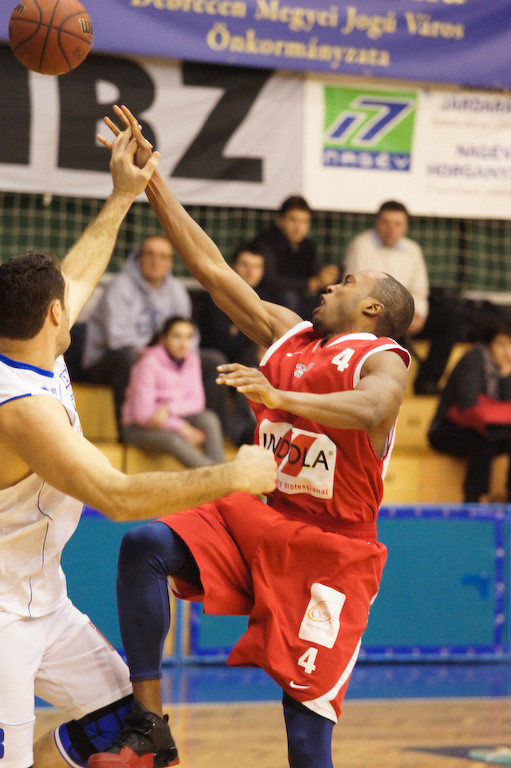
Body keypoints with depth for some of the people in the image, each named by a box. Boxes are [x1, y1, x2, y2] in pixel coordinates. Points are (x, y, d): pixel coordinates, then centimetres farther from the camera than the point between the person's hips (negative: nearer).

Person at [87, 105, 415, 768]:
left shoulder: (381, 361, -7)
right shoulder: (285, 334, 13)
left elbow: (372, 408, -31)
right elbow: (210, 266, 14)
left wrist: (278, 398, -44)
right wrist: (150, 177, 11)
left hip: (330, 550, -6)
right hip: (260, 517, 6)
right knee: (144, 546, -19)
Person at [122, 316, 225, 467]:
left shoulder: (191, 360, 3)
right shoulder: (149, 364, -16)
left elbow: (197, 402, -1)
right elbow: (142, 414, -19)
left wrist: (168, 409, -22)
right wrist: (181, 428, -24)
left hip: (170, 420, 6)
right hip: (140, 428, -6)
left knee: (209, 418, -23)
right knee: (175, 440, -36)